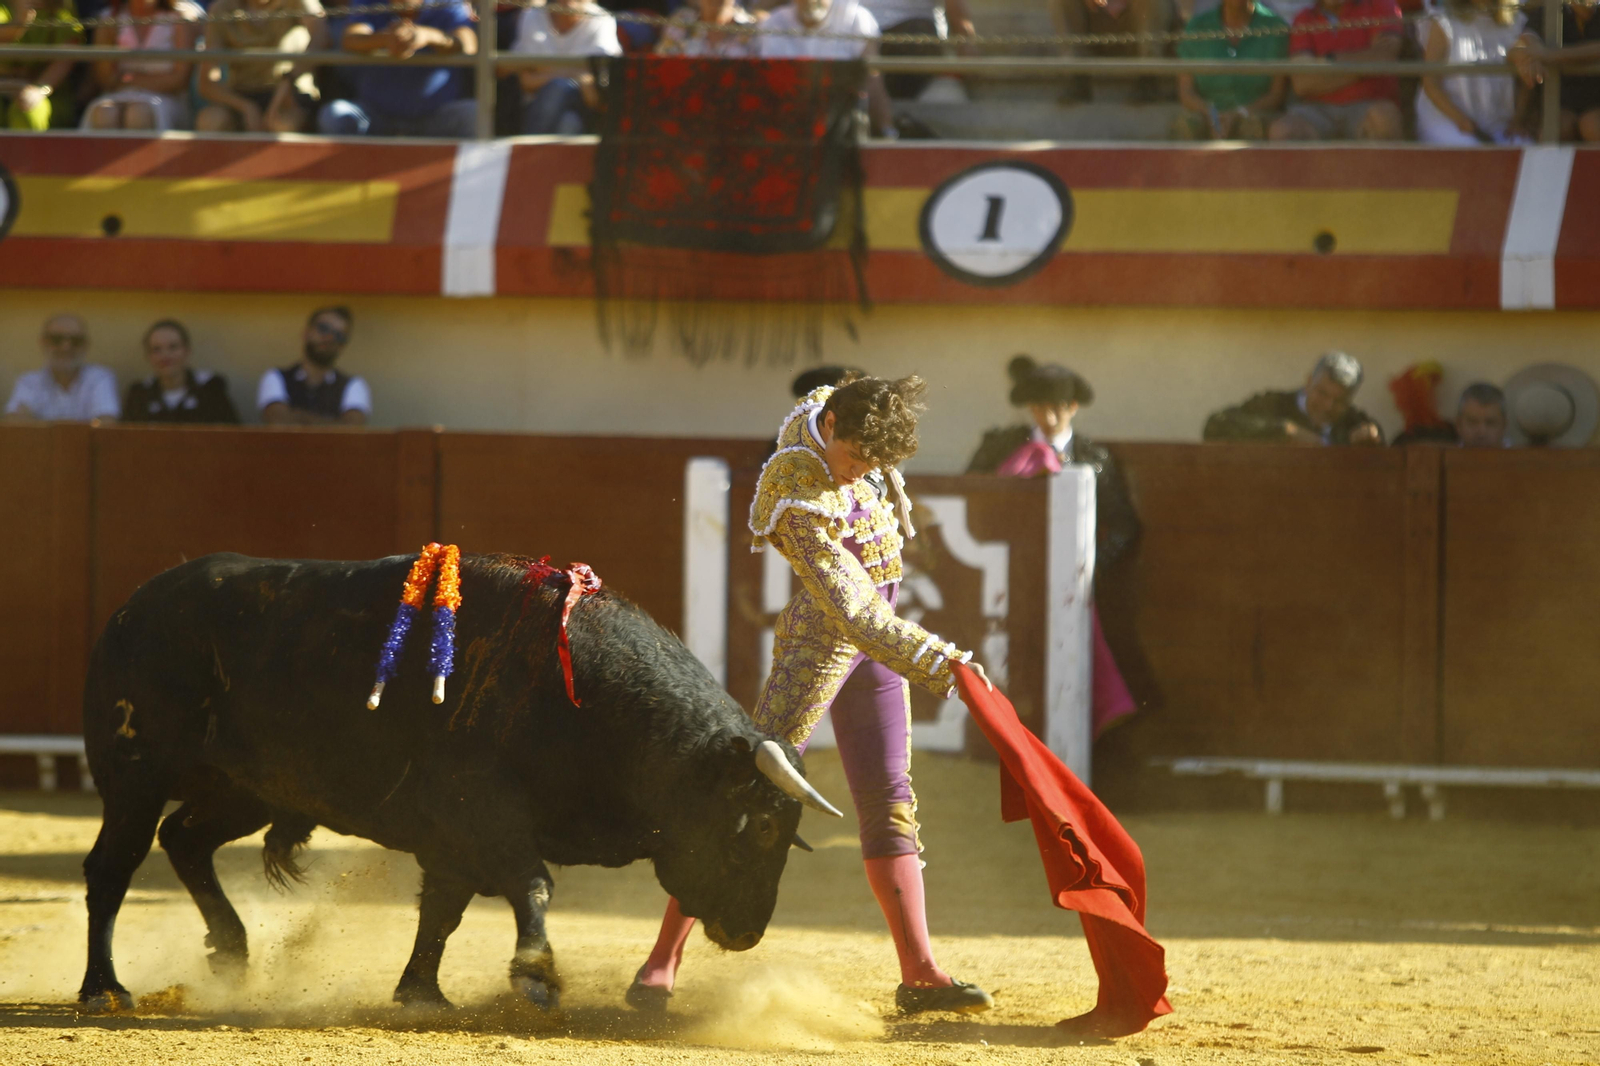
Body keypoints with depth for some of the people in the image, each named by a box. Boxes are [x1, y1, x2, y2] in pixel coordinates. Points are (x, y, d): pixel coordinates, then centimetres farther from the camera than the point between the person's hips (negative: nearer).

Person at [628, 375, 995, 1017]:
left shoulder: (827, 411, -7)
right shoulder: (803, 506, -29)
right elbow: (855, 616, -32)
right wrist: (934, 663, -37)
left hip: (873, 644, 8)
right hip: (820, 644, -8)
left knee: (889, 802, 7)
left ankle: (920, 975, 9)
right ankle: (662, 963, -9)